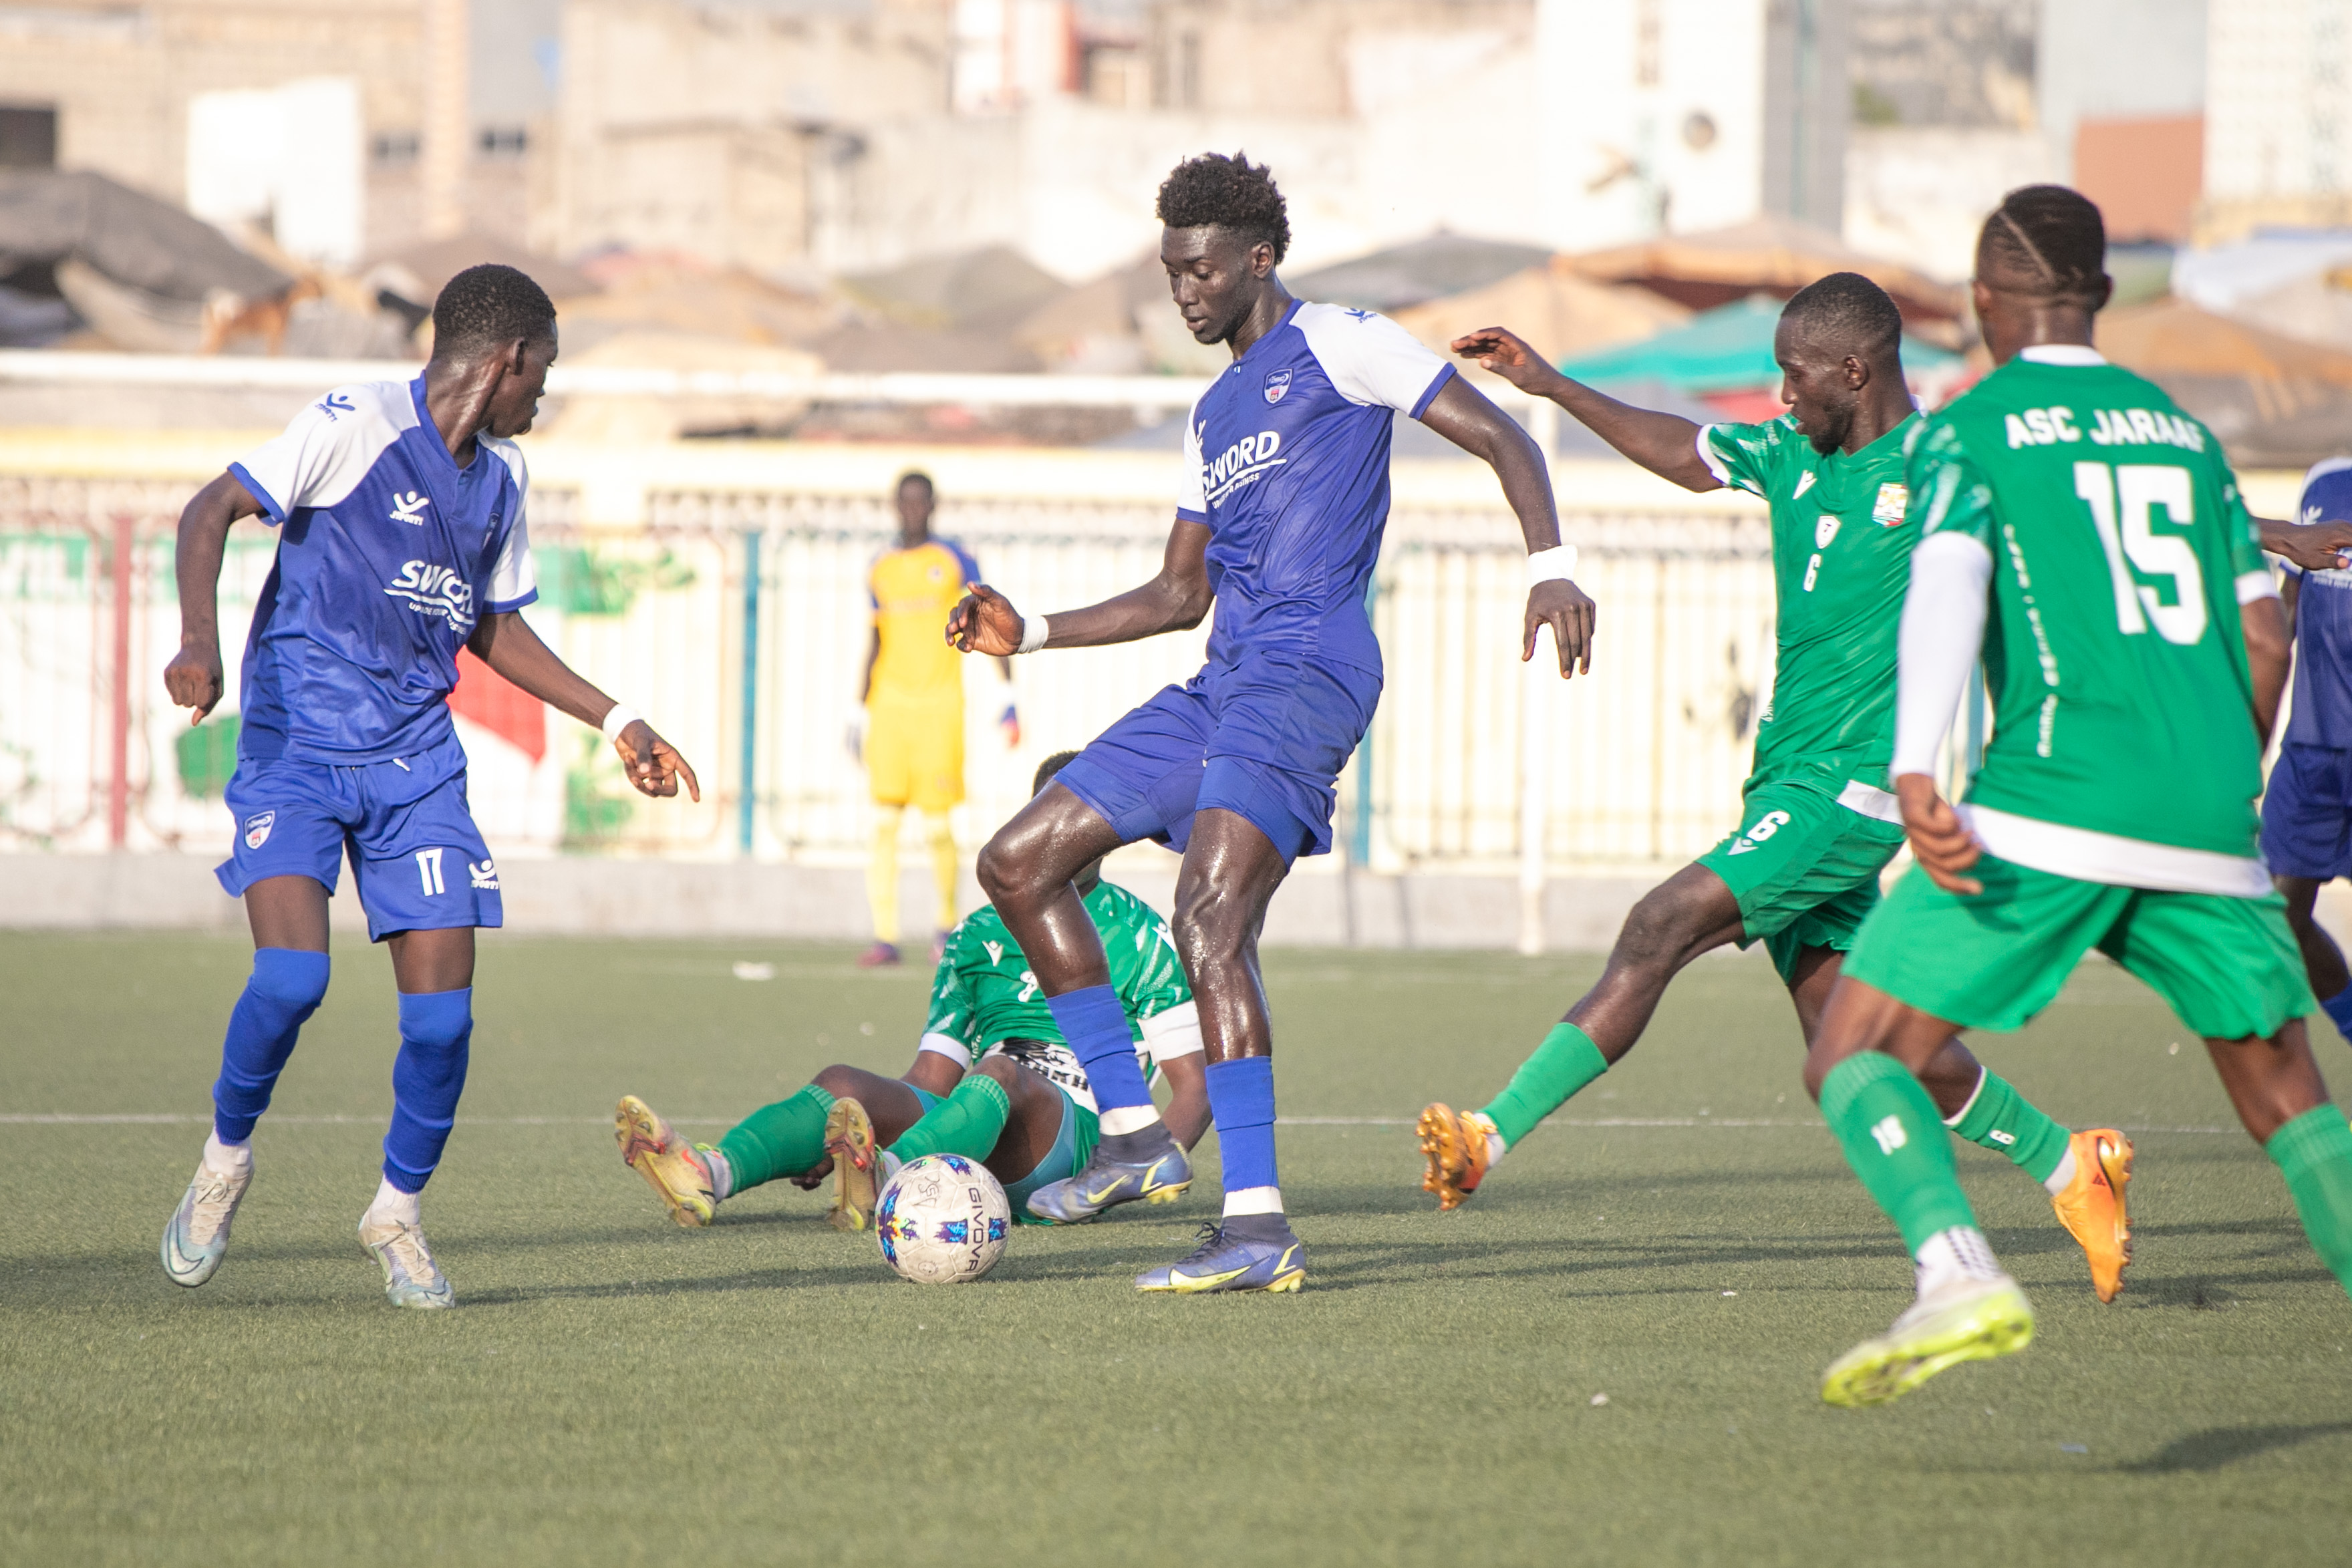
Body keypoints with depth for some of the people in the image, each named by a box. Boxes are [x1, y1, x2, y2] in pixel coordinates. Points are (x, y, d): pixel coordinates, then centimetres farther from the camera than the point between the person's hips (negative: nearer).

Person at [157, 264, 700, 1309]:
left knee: (442, 1012, -5)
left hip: (415, 761, 6)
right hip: (297, 742, -5)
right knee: (292, 976, -22)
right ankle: (225, 1159, 6)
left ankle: (399, 1212, 17)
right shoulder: (357, 424, -8)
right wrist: (201, 639, -30)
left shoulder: (501, 476, 14)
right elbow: (210, 511, -14)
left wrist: (615, 722, 23)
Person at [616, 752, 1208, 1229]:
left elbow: (1193, 1083, 5)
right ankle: (711, 1173, -53)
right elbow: (932, 1076, 18)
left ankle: (883, 1180, -68)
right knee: (844, 1084, -22)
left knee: (1002, 1074, -37)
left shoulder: (1141, 937, 10)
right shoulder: (980, 937, 23)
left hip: (1076, 1129, -4)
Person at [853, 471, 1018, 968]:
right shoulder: (880, 570, 13)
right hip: (889, 703, 3)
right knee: (883, 823, -7)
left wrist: (1009, 697, -5)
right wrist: (859, 714, 18)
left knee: (937, 825, -6)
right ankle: (885, 937, -6)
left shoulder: (954, 562, 1)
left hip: (939, 703, -3)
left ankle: (947, 923, 17)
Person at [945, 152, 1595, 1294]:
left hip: (1307, 674, -9)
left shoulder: (1335, 346, 0)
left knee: (1208, 922, -25)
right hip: (1221, 685, 10)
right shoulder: (1214, 416, 25)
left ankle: (1259, 1230, -28)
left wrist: (1550, 565, -21)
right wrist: (1029, 635, 22)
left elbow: (1499, 439, -6)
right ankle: (1135, 1141, 10)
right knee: (1017, 864, 8)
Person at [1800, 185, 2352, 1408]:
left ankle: (1958, 1274, -25)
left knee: (1854, 1061, 0)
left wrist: (1915, 769, -24)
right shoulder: (2185, 431, 21)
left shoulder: (1966, 430, 7)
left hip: (2049, 804, -4)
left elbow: (1947, 584, -11)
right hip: (2208, 824, 4)